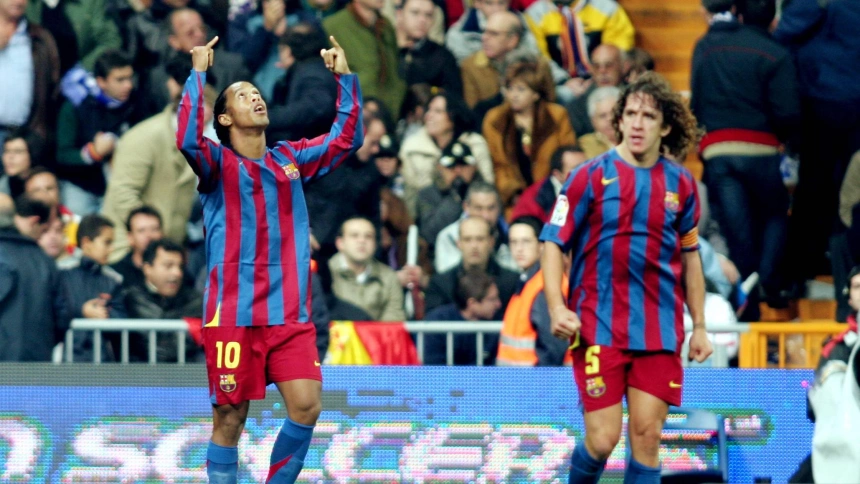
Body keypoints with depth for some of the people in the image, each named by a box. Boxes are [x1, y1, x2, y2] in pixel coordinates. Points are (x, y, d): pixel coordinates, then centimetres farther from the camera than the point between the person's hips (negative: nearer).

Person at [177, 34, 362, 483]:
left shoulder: (291, 159, 14)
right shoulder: (217, 162, 0)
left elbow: (347, 137, 17)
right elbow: (187, 139, -21)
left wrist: (345, 77, 10)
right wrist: (198, 74, -18)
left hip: (290, 314, 4)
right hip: (232, 315, -4)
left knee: (306, 406, -7)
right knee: (230, 419, -2)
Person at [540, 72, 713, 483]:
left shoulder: (681, 185, 8)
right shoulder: (590, 177, -2)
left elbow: (690, 257, 18)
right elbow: (553, 244, -1)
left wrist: (699, 327, 16)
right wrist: (556, 307, -15)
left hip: (660, 334, 3)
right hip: (598, 329, -3)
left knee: (647, 436, -2)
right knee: (602, 440, -7)